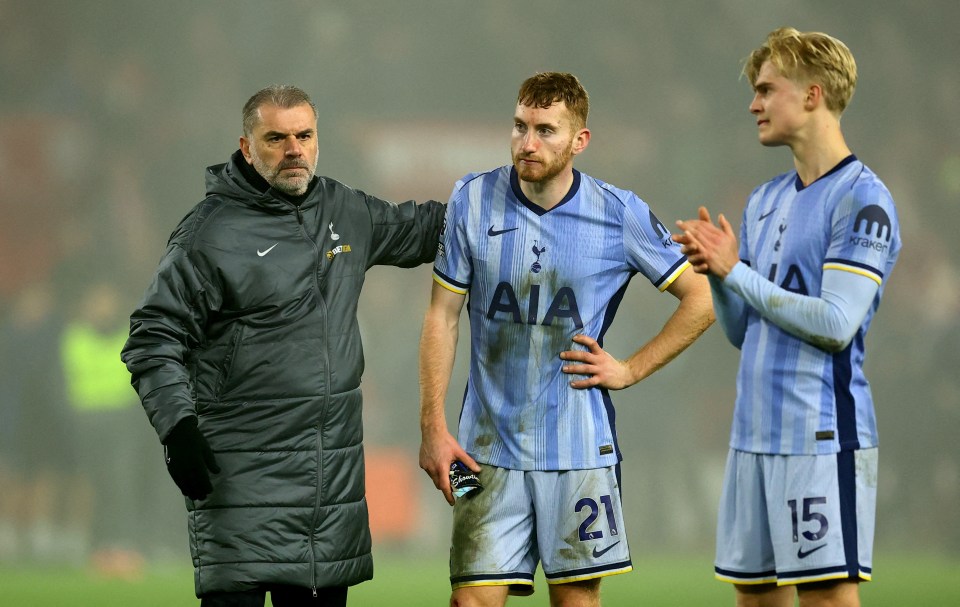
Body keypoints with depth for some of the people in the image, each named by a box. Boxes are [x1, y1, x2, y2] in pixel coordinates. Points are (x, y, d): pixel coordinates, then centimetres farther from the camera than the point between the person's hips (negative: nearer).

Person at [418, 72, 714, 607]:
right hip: (489, 448, 1)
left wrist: (631, 370, 1)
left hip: (580, 448, 0)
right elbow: (443, 316, 4)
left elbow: (702, 299, 7)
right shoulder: (473, 201, -1)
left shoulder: (620, 215, -3)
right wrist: (434, 427, -1)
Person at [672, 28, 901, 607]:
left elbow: (836, 325, -18)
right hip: (754, 431, 9)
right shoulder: (765, 201, 16)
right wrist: (717, 272, -2)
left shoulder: (862, 198, -9)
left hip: (823, 436, -9)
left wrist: (735, 272, -13)